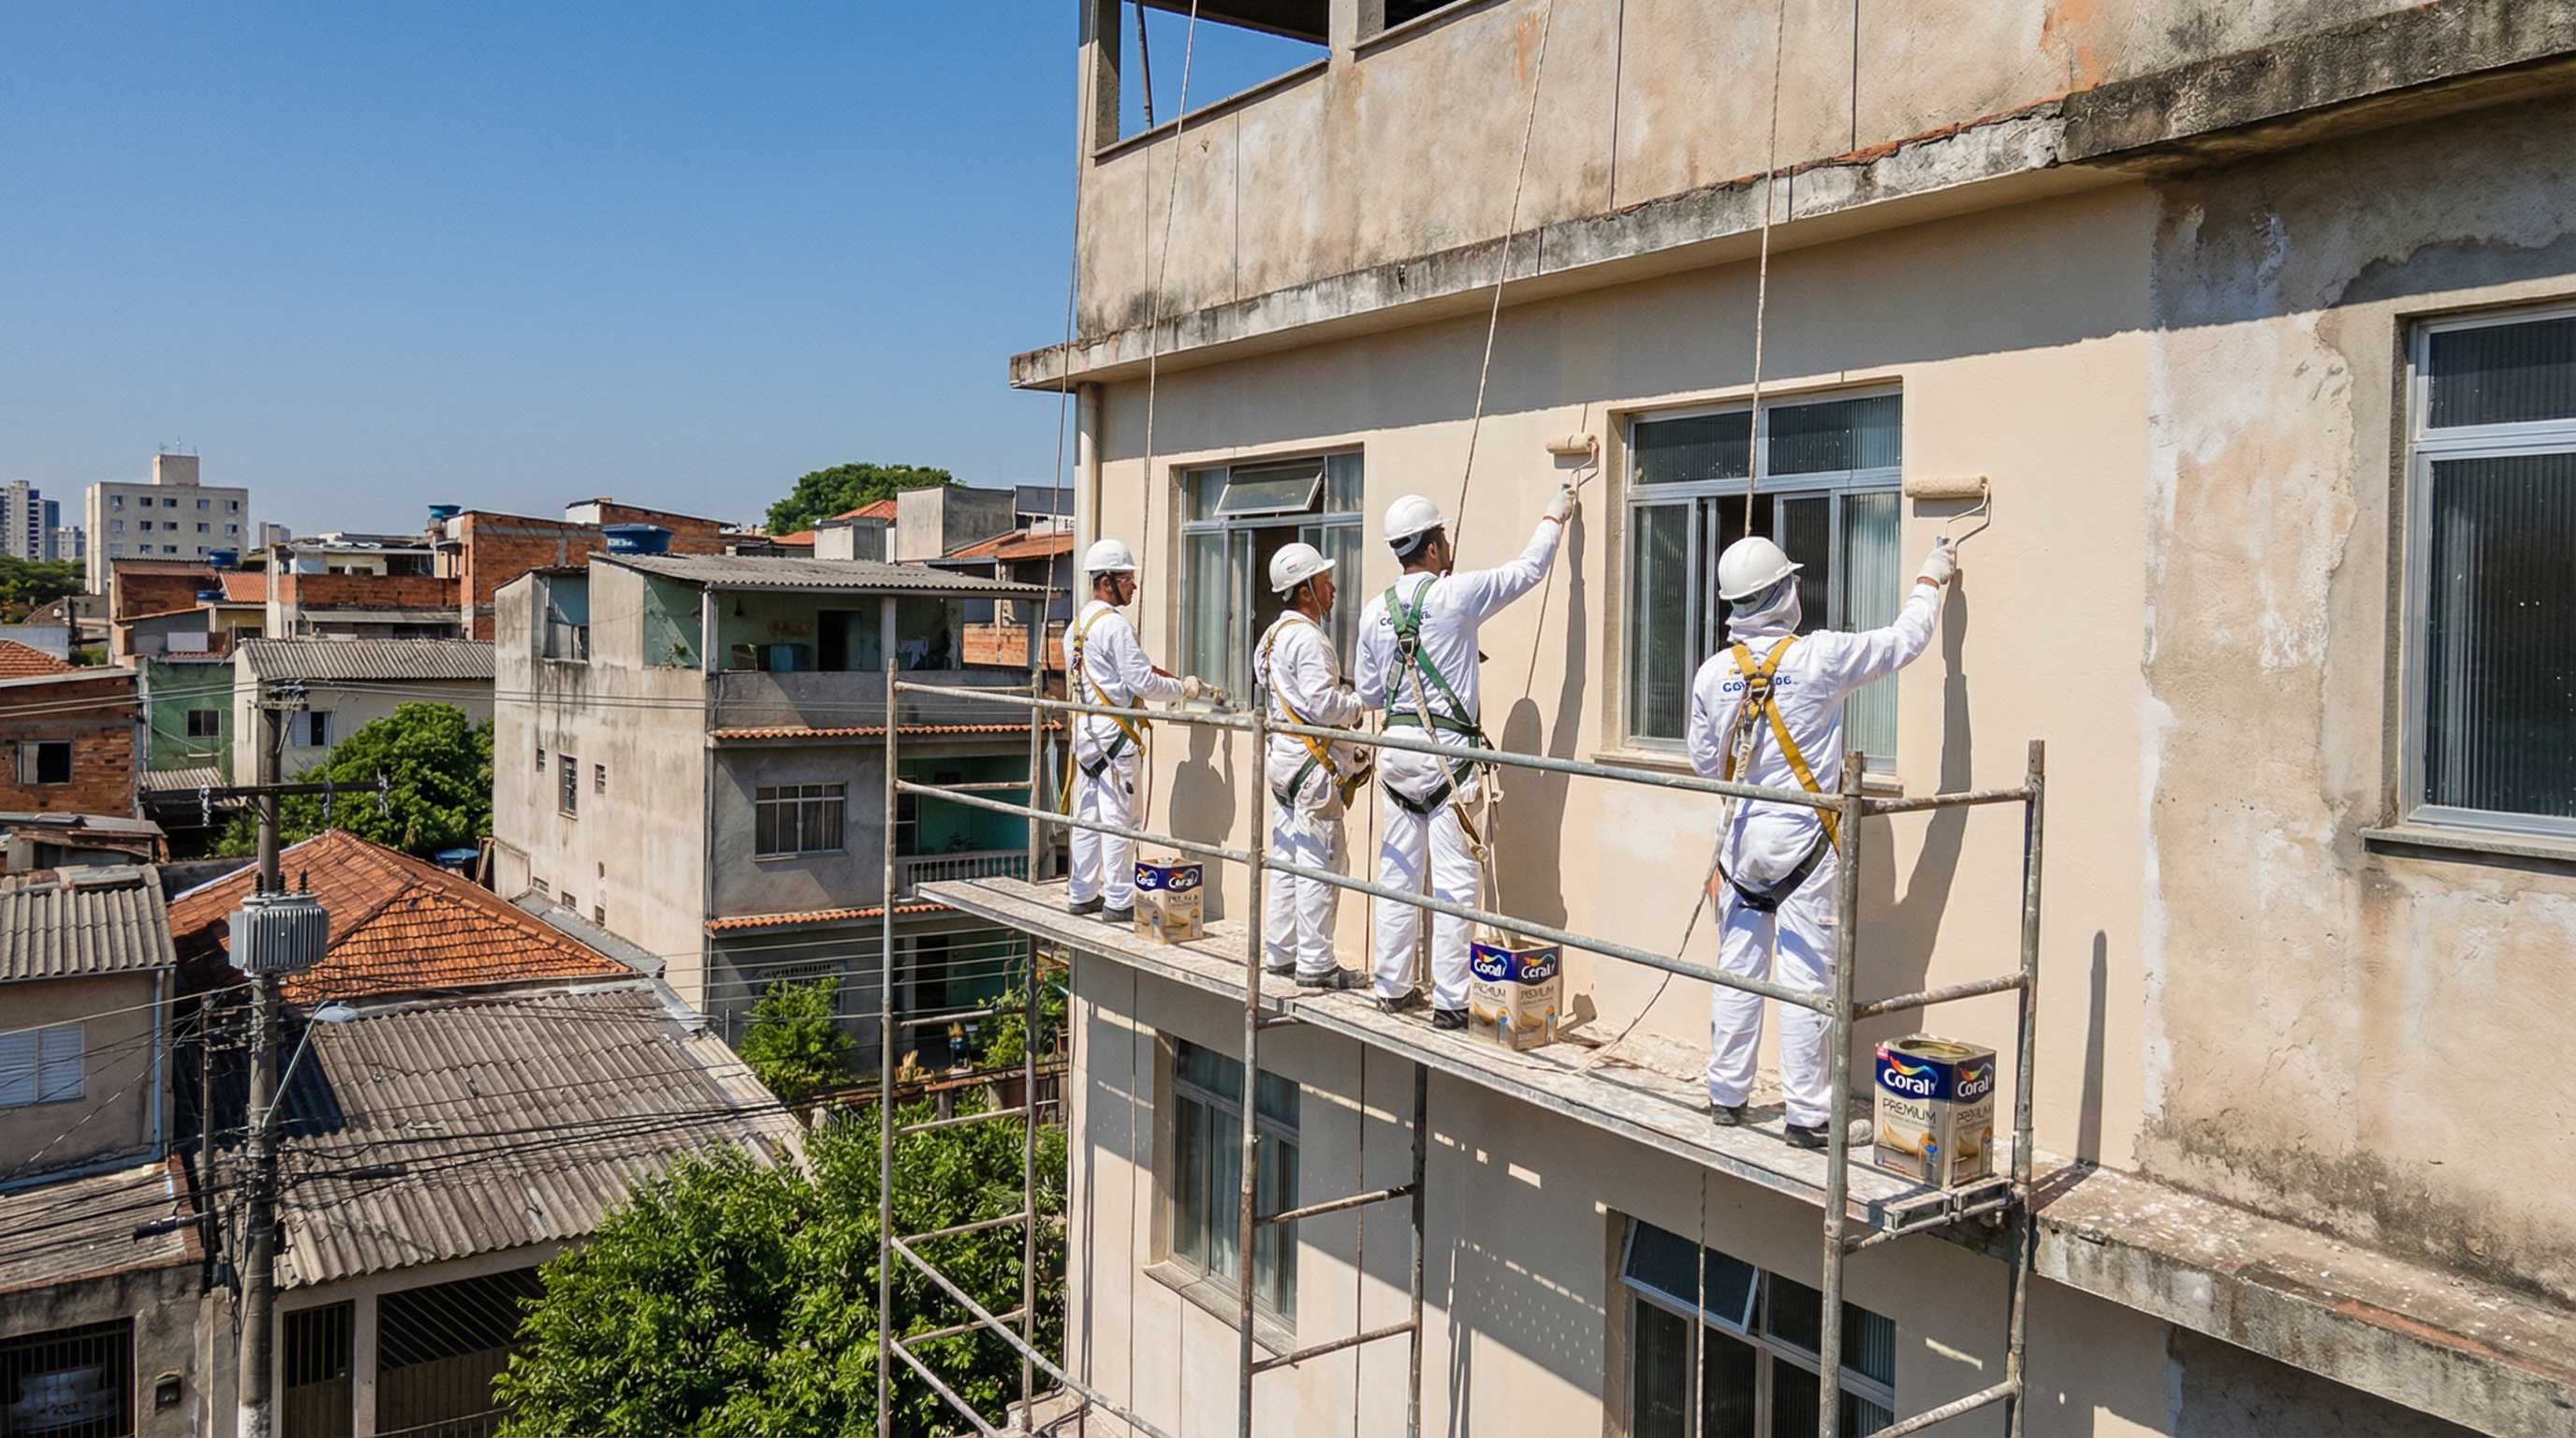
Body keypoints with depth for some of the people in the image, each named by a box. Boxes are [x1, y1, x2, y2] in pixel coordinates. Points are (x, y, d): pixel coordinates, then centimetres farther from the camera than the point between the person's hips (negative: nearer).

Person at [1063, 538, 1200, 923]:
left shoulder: (1076, 625, 14)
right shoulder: (1115, 625, -15)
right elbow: (1142, 682, -19)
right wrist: (1183, 688, -4)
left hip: (1084, 728, 9)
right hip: (1112, 732, -9)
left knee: (1087, 814, 13)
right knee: (1118, 817, -4)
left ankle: (1083, 894, 20)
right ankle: (1118, 902, -1)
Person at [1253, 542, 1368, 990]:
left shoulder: (1275, 634, 16)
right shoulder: (1307, 638, -15)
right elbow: (1325, 706, -21)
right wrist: (1364, 698, -5)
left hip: (1284, 756, 10)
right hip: (1311, 762, -10)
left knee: (1287, 859, 14)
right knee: (1319, 863, -6)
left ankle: (1280, 952, 21)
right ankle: (1314, 964, -2)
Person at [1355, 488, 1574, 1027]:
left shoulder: (1375, 611, 6)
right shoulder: (1455, 595, -9)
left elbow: (1369, 693, 12)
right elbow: (1527, 570, 4)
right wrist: (1554, 518, 18)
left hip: (1396, 751, 6)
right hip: (1448, 751, -6)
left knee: (1397, 876, 12)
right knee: (1455, 882, -1)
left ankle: (1393, 988, 20)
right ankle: (1449, 1002, 1)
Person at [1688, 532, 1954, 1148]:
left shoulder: (1713, 672, 0)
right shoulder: (1820, 657, -11)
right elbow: (1905, 640, 2)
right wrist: (1930, 580, 18)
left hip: (1741, 839, 4)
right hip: (1804, 841, -4)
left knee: (1737, 970, 12)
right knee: (1805, 980, 0)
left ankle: (1726, 1095, 21)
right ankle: (1806, 1114, 6)